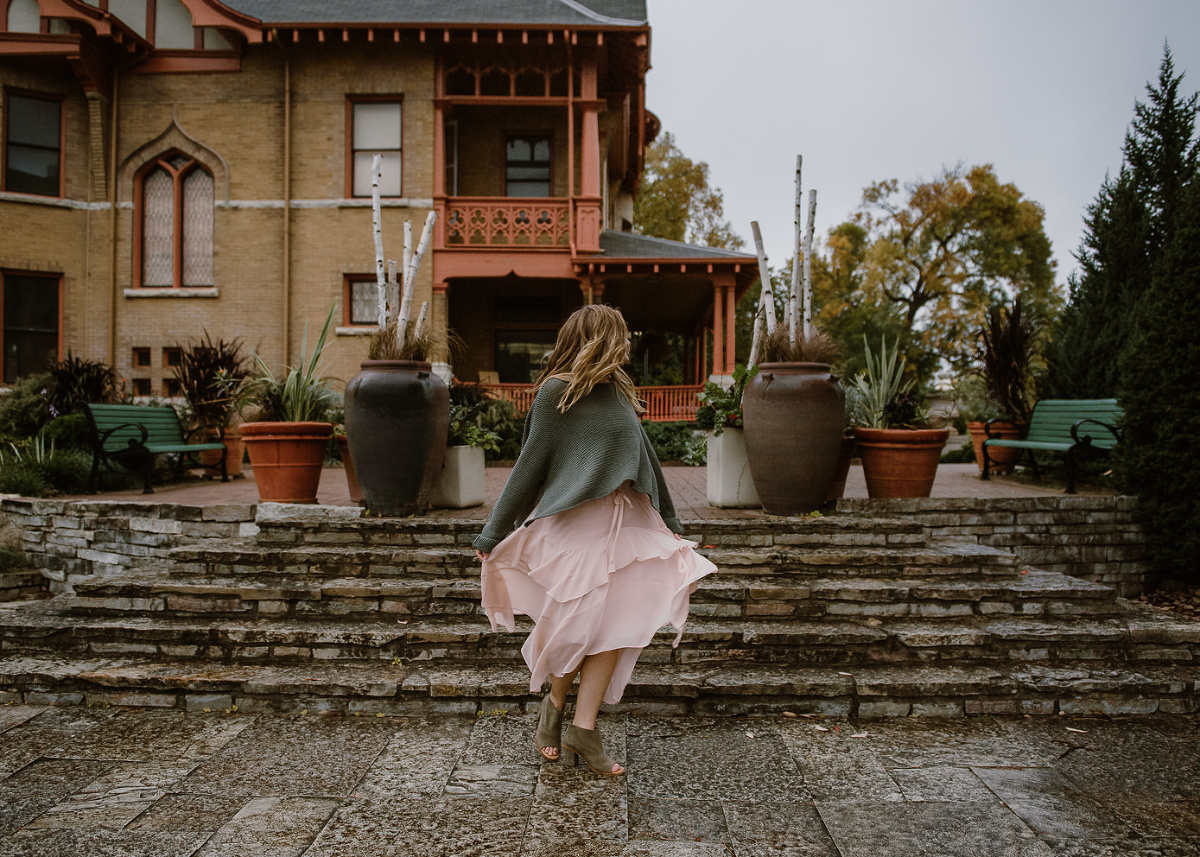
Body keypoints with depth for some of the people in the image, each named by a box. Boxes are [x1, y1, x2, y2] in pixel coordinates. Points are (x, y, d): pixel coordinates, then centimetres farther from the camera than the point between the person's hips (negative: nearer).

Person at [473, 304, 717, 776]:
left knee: (616, 624, -1)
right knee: (581, 622, -7)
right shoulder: (555, 393, -4)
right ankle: (554, 706, 19)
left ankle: (583, 728, 5)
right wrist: (493, 533, -2)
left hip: (625, 523, 6)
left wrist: (668, 521, 27)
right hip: (572, 521, -6)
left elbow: (643, 456, 23)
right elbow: (530, 464, -3)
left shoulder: (618, 393, 16)